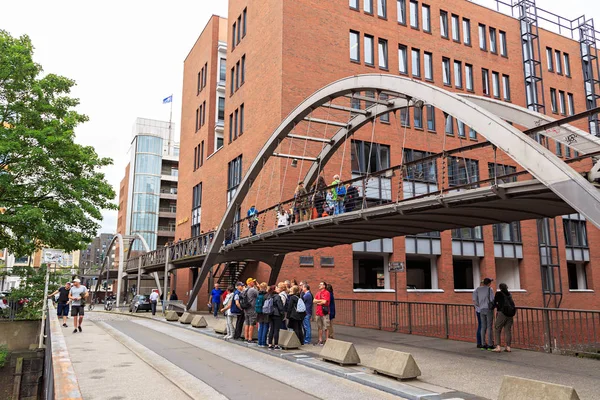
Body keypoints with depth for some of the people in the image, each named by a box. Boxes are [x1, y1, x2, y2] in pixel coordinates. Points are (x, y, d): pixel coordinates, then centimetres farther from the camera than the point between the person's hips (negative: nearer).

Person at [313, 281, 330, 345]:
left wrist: (318, 301, -2)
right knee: (319, 327, 13)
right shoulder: (318, 293, 16)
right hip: (318, 312, 7)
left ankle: (326, 340, 2)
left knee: (325, 328, -3)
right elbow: (314, 301, 7)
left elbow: (324, 302, -17)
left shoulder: (327, 293, -7)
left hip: (324, 312, -7)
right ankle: (320, 340, 21)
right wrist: (321, 300, -7)